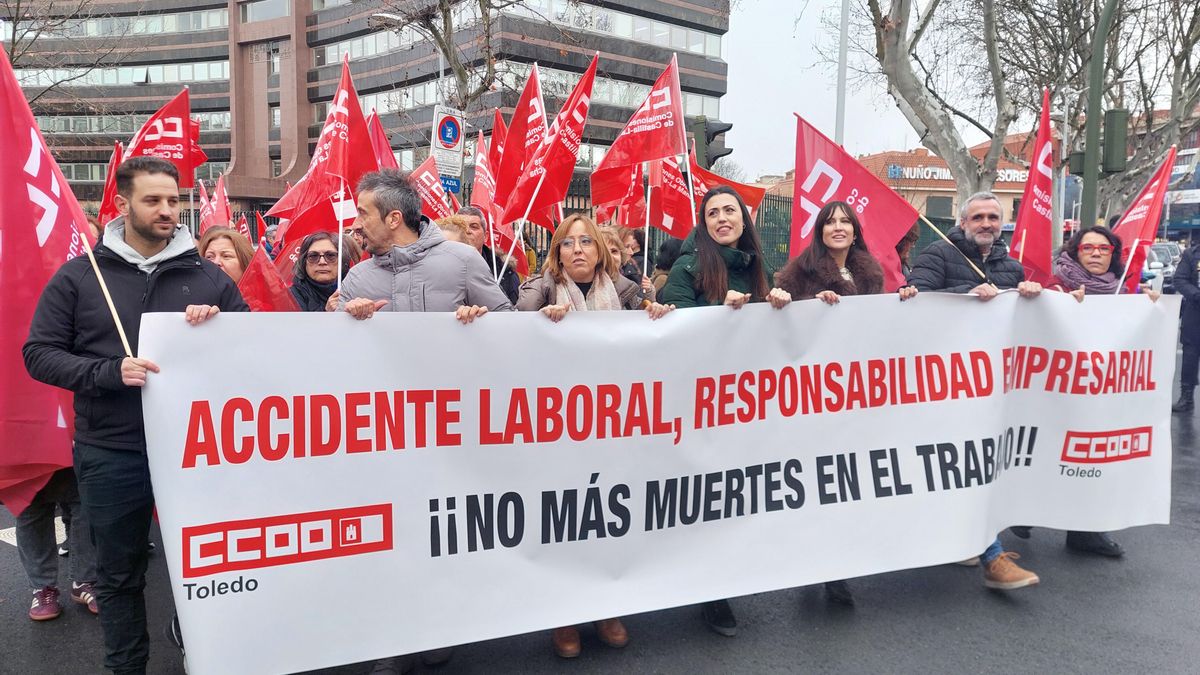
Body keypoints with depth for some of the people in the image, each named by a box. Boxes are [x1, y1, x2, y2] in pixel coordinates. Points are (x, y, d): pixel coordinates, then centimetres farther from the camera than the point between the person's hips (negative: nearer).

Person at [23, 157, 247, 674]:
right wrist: (109, 372, -17)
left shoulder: (208, 276, 3)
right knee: (119, 574, 14)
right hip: (111, 454, 0)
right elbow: (39, 354, 0)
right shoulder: (78, 276, 1)